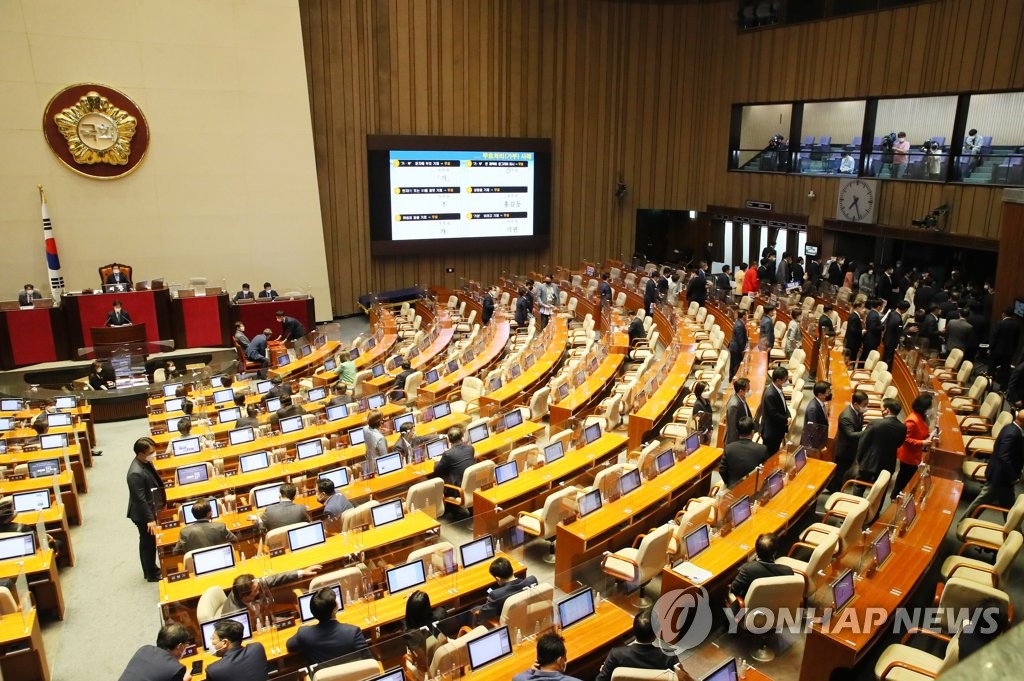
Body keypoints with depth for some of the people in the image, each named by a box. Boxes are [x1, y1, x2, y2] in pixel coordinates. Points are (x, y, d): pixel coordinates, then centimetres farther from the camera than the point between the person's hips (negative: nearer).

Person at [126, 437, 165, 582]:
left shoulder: (146, 463, -2)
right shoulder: (136, 473, -30)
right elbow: (140, 499, -27)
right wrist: (149, 519, -22)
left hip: (150, 510, 9)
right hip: (143, 515, -9)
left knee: (150, 542, 22)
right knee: (148, 543, 7)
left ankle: (151, 569, 37)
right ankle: (151, 574, 23)